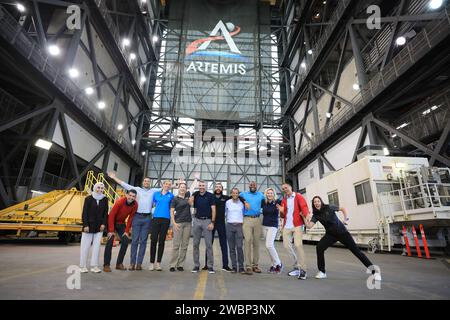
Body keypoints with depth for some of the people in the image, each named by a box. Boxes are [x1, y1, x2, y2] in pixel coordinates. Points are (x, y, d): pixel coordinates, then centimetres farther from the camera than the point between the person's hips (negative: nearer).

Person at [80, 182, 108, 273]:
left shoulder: (105, 199, 2)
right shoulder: (88, 198, -5)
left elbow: (105, 213, 5)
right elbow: (84, 212, -7)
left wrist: (103, 224, -4)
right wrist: (85, 225, -12)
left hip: (99, 226, 2)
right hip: (89, 225, -2)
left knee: (96, 246, 4)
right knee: (85, 246, 5)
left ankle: (94, 266, 13)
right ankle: (82, 266, 18)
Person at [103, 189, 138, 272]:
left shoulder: (135, 205, -15)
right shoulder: (120, 202, -28)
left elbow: (130, 218, -6)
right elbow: (111, 215, -23)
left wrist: (127, 231, -8)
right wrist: (111, 230, -23)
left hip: (121, 223, 4)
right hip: (112, 222, -4)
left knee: (125, 241, -5)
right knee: (110, 241, -13)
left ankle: (119, 263, 8)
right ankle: (106, 265, -2)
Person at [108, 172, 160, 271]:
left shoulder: (154, 191, 12)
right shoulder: (137, 189, 11)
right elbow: (125, 185, 11)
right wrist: (114, 177, 10)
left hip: (147, 218, 0)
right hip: (137, 216, 0)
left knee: (143, 241, 4)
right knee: (134, 240, 1)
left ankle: (139, 263, 9)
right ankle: (132, 263, 8)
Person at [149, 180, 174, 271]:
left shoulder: (171, 195, 7)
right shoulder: (156, 194, 10)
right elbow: (153, 203, 21)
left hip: (166, 219, 0)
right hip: (156, 218, 0)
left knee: (162, 241, 4)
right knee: (153, 240, -2)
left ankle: (158, 263, 13)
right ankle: (152, 263, 9)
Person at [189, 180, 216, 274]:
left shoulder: (210, 195, -1)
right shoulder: (195, 195, 8)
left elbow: (213, 209, -4)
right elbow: (191, 203, -7)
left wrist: (212, 222, -10)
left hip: (207, 221, -3)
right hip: (197, 220, 3)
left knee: (209, 244, -1)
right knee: (196, 244, 8)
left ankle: (210, 266, 8)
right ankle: (196, 265, 19)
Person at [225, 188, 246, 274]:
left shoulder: (242, 202, 4)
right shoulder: (227, 202, 7)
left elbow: (244, 213, 13)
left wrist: (242, 221, 6)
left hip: (239, 226, -1)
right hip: (229, 226, 1)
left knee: (239, 247, -9)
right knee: (232, 248, 4)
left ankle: (241, 267, 1)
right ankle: (234, 266, 13)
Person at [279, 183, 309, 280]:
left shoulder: (298, 197, 1)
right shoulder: (283, 200, 14)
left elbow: (304, 207, -14)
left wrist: (307, 215, -34)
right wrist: (281, 211, -6)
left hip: (297, 225, -5)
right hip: (287, 226, 6)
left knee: (298, 245, -14)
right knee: (286, 244, 5)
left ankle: (302, 269, -3)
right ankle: (297, 265, 22)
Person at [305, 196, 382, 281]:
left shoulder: (328, 207, -14)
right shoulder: (316, 215, -6)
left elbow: (343, 209, -4)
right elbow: (309, 226, -17)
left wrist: (346, 218, -18)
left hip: (342, 232, -2)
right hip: (330, 234, 3)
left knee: (356, 250, -2)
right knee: (319, 248, -17)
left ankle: (374, 271, 13)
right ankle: (322, 272, -2)